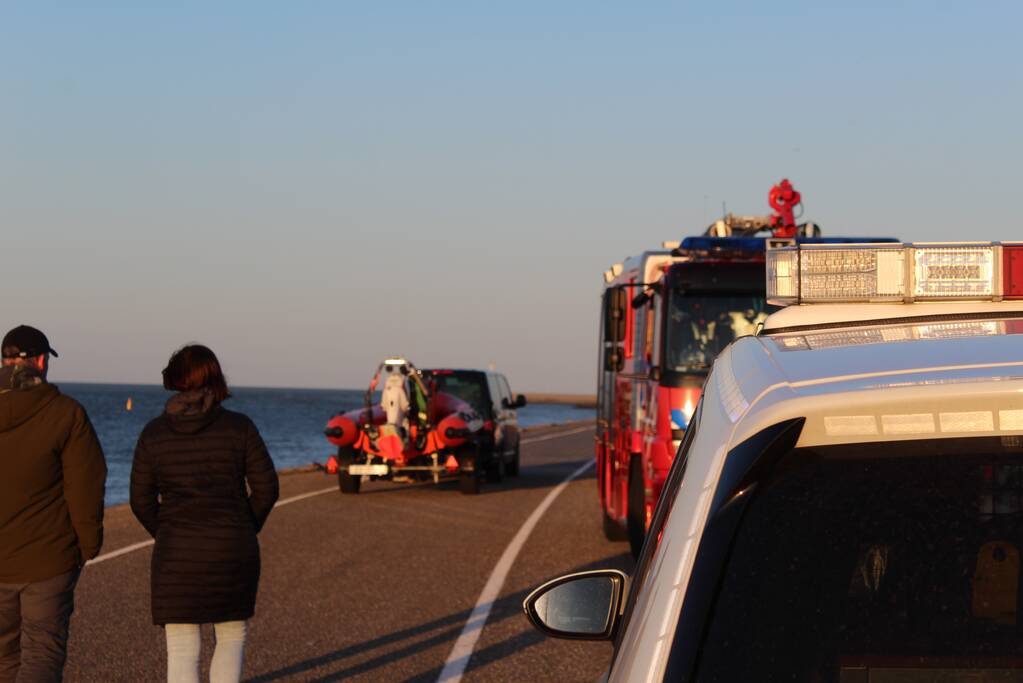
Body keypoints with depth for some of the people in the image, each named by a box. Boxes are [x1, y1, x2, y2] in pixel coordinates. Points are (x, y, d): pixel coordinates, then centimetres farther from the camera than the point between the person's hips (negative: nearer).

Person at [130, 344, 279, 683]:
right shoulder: (239, 427, -3)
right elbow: (266, 488, -4)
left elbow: (141, 500, 2)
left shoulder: (153, 433, 0)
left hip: (177, 554, 0)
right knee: (231, 636, 19)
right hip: (234, 552, 0)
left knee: (182, 651, 4)